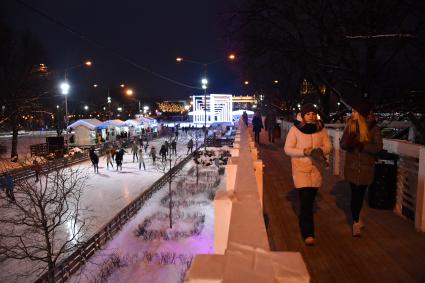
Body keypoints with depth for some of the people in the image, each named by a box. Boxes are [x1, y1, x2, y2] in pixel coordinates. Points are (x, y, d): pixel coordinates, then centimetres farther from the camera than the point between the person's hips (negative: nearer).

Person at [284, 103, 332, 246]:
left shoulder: (321, 129, 2)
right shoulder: (295, 129, -8)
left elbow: (328, 146, 8)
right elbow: (287, 149, -8)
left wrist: (321, 150, -15)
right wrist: (304, 151, -21)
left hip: (316, 167, 4)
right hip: (300, 167, -4)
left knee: (310, 199, 15)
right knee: (305, 200, -11)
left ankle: (304, 223, 39)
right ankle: (308, 234, -7)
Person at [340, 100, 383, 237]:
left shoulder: (373, 128, -7)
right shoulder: (350, 125, 0)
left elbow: (378, 147, -13)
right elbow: (342, 144, 0)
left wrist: (361, 145, -25)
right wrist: (348, 141, -22)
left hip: (366, 166, 0)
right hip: (352, 165, 0)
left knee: (360, 193, 12)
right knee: (356, 193, -1)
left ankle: (356, 219, 33)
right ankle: (356, 222, 10)